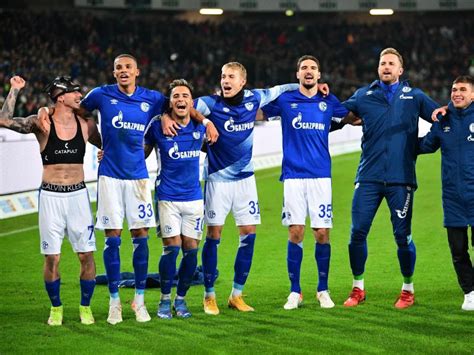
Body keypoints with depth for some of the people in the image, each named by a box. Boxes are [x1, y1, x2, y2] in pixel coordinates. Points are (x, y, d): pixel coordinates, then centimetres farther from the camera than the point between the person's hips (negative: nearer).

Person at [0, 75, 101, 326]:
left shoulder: (86, 125, 4)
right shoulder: (41, 124, -4)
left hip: (78, 195, 2)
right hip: (50, 195, -2)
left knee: (87, 254, -1)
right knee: (51, 257, 1)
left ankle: (85, 307, 15)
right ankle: (56, 308, 17)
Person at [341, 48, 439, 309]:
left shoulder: (414, 97, 9)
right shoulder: (363, 96, 11)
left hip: (401, 178, -1)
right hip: (369, 177, 1)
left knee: (402, 236, -1)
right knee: (358, 232, -2)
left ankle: (408, 289, 17)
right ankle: (357, 288, 14)